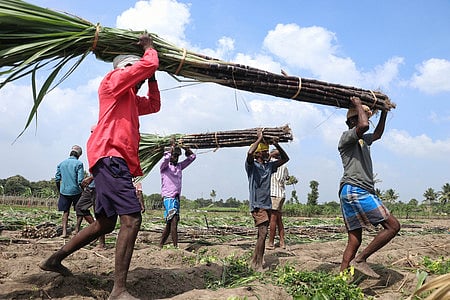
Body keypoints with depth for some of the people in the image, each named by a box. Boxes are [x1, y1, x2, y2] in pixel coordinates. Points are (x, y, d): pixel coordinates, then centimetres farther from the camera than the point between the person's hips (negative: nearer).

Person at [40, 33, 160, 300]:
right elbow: (149, 63, -6)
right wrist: (149, 46, 15)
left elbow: (154, 105, 39)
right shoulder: (114, 80, 3)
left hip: (115, 160, 10)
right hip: (110, 156, -10)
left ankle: (55, 259, 28)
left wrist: (152, 78, 30)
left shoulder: (130, 99, 29)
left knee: (105, 223, 15)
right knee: (132, 219, -19)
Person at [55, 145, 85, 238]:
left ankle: (64, 232, 9)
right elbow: (80, 181, -14)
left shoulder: (61, 163, 7)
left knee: (65, 212, 11)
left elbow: (57, 179, 8)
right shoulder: (79, 164, -8)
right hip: (75, 191, -4)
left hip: (64, 191, 4)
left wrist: (59, 190, 19)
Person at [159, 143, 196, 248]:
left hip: (176, 198, 7)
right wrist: (172, 147, -10)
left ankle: (161, 245, 21)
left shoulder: (179, 166, 19)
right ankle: (175, 246, -20)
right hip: (168, 197, -7)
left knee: (169, 223, 11)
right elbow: (166, 158, -22)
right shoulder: (164, 166, 2)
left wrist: (184, 147, 8)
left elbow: (192, 156, 20)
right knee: (174, 220, -18)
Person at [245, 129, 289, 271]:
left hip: (267, 204, 8)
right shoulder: (252, 166, -6)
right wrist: (259, 138, -17)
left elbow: (285, 158, 20)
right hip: (257, 205, -8)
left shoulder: (269, 166, 14)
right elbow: (249, 153, -28)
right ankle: (258, 265, -9)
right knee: (263, 233, -15)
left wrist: (277, 144, 8)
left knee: (262, 235, 12)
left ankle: (254, 262, 23)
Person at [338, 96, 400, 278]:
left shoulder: (363, 140, 26)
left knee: (354, 241, 6)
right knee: (393, 226, -9)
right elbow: (363, 126, -23)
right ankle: (360, 260, -8)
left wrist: (384, 112, 40)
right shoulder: (346, 137, -2)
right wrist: (357, 104, -7)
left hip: (349, 194, 10)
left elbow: (377, 134, 45)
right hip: (355, 190, -10)